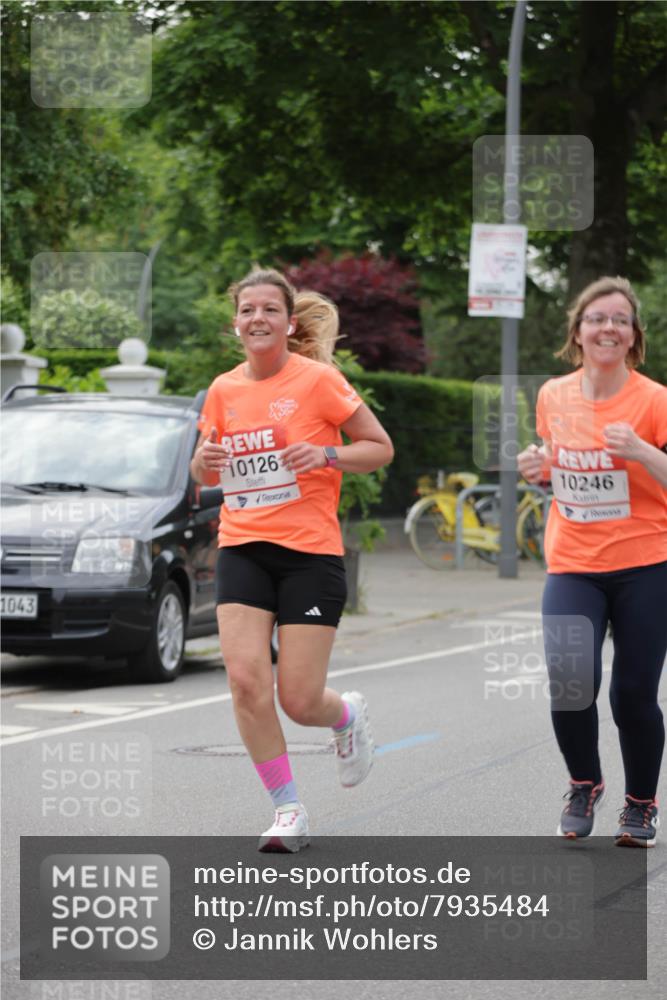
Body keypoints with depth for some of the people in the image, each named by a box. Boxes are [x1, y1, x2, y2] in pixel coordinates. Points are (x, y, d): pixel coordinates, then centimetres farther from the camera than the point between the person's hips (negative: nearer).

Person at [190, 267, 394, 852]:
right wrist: (205, 462, -4)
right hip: (242, 547, 4)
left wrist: (326, 455, -18)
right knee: (246, 679, -13)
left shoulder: (317, 379, -5)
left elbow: (382, 448, 0)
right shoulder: (224, 391, 8)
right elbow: (206, 475, 20)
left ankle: (348, 715, 33)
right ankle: (289, 809, 2)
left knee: (299, 700, -5)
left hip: (311, 551, -4)